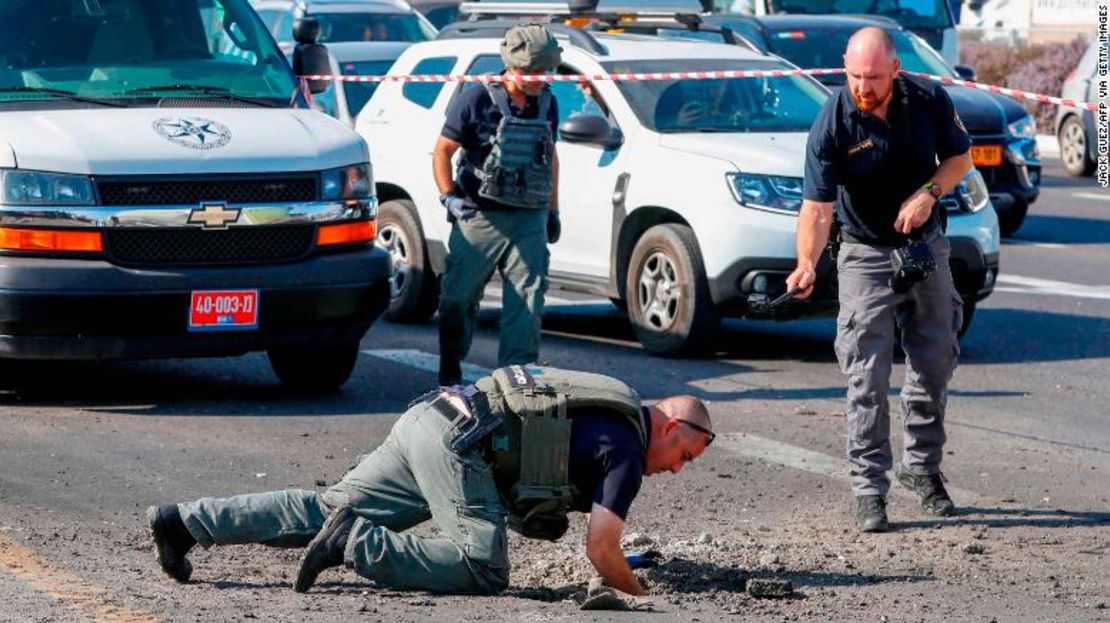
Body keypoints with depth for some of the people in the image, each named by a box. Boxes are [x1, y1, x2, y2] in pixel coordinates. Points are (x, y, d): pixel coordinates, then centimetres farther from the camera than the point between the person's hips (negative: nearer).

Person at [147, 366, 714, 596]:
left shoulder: (614, 417, 25)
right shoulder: (628, 449, -3)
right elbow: (600, 550, -8)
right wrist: (644, 597, 6)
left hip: (424, 421, 9)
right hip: (456, 441, -9)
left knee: (326, 510, 7)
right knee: (481, 570, -16)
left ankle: (182, 521, 3)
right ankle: (356, 544, -21)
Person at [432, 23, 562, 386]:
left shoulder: (546, 103, 11)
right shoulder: (477, 101, -5)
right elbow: (443, 152, -2)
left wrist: (553, 211, 20)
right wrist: (449, 198, -13)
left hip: (529, 221, 4)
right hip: (480, 217, -4)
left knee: (527, 302, -4)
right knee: (459, 297, 2)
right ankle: (450, 371, 17)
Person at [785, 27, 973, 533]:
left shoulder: (930, 100, -12)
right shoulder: (831, 125, -21)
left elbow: (960, 157, 3)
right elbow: (817, 206, -25)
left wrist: (929, 193, -16)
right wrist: (807, 264, -41)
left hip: (926, 246, 3)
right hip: (866, 253, -3)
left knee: (934, 365, 12)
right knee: (867, 377, -8)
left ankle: (923, 467, 30)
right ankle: (869, 488, -4)